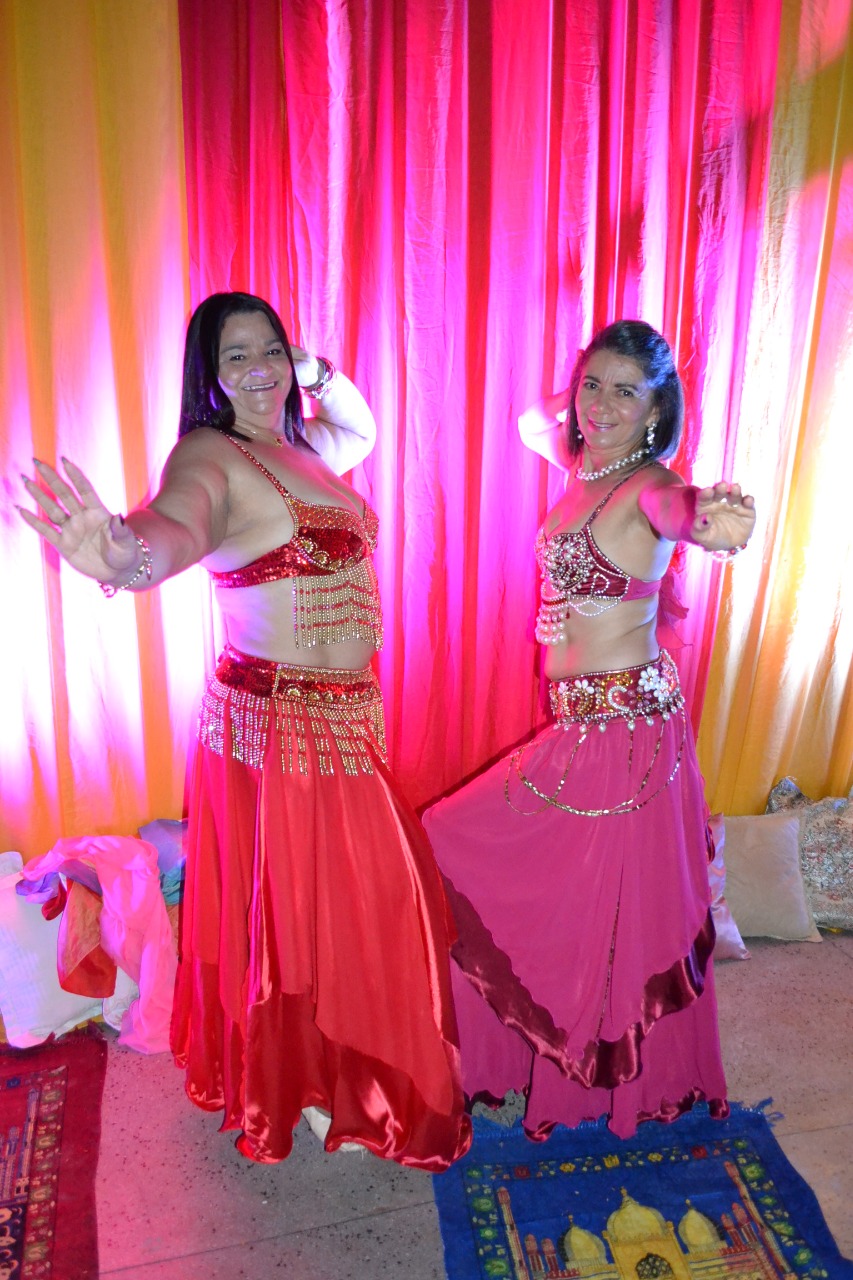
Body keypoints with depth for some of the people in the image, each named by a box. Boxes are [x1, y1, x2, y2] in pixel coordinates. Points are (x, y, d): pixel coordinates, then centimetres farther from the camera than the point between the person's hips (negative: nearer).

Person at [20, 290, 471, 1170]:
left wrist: (315, 371, 11)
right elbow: (178, 525, -36)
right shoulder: (210, 456, -15)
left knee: (357, 897, 20)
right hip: (274, 724, -8)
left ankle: (332, 1062, 46)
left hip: (345, 718, 8)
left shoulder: (299, 450, 9)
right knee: (288, 907, 9)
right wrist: (132, 554, -60)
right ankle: (297, 1090, 34)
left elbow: (362, 432, 29)